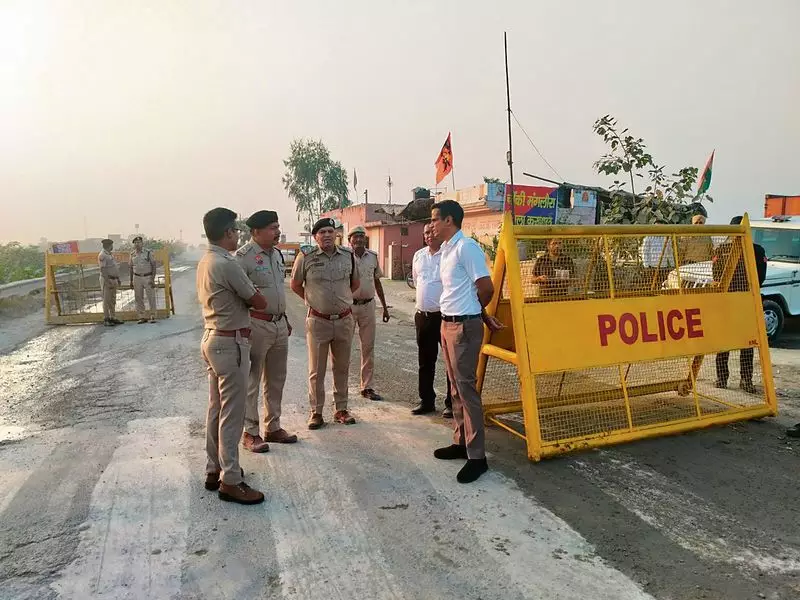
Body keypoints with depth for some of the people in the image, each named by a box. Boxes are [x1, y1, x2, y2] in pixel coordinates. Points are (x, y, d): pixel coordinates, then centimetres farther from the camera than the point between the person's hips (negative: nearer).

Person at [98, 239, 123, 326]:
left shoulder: (110, 254, 16)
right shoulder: (102, 255, -12)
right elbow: (103, 270, -18)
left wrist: (118, 279, 18)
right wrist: (108, 282, -23)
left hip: (113, 280, 9)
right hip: (107, 280, -9)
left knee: (113, 300, 12)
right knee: (107, 300, -5)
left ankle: (113, 318, 17)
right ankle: (106, 320, -1)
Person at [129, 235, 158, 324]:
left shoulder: (148, 253, -3)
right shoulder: (132, 254, 8)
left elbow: (154, 266, -4)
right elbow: (131, 268, 14)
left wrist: (153, 279, -11)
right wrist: (131, 280, 11)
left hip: (148, 277, -3)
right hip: (137, 278, 3)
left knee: (151, 297, -4)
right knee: (138, 298, 4)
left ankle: (152, 316, 4)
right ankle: (141, 317, 10)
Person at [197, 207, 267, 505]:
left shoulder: (205, 261, 10)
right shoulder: (227, 264, -21)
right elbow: (260, 302, -13)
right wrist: (251, 299, 7)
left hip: (212, 338, 10)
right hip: (231, 343, -10)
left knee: (216, 409, 17)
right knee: (232, 414, -2)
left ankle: (214, 470, 28)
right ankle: (230, 481, 6)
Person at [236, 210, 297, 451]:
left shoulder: (277, 254, 11)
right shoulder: (243, 256, -15)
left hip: (279, 324, 8)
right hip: (256, 325, -8)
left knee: (276, 380, 15)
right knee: (251, 381, 3)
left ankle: (273, 427, 28)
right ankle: (250, 433, 14)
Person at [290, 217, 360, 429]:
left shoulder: (348, 256, 2)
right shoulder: (306, 257, -6)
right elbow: (294, 284, 7)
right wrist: (313, 300, 8)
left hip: (344, 320, 3)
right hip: (318, 321, -3)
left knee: (342, 368, 12)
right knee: (316, 370, 4)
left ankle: (341, 409, 24)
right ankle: (316, 412, 15)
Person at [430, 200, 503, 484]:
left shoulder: (466, 247, -15)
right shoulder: (447, 250, 14)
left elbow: (486, 288, -15)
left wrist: (468, 313, 3)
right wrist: (483, 315, 14)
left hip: (464, 325, -10)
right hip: (448, 324, 10)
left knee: (467, 388, -6)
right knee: (456, 387, 15)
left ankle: (477, 456, 2)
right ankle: (461, 443, 26)